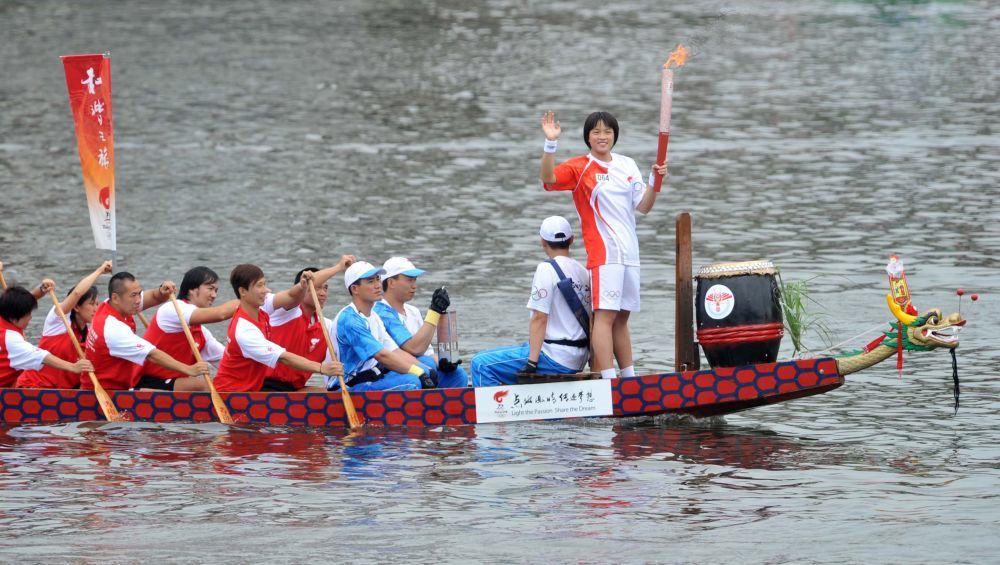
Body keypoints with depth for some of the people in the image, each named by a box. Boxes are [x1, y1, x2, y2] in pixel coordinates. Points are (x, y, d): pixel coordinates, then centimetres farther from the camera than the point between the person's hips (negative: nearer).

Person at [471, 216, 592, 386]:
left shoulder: (546, 269, -12)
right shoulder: (583, 272, 12)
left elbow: (539, 318, -18)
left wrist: (532, 363, -19)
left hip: (556, 357, -9)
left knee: (481, 364, -8)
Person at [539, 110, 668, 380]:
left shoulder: (627, 165, 13)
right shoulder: (579, 167, -4)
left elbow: (643, 207, 13)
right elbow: (548, 178, -21)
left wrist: (655, 180, -3)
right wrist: (550, 143, -32)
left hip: (629, 251, 6)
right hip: (603, 252, -6)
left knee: (621, 316, 14)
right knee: (605, 314, -14)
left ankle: (630, 379, 19)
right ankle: (607, 381, -20)